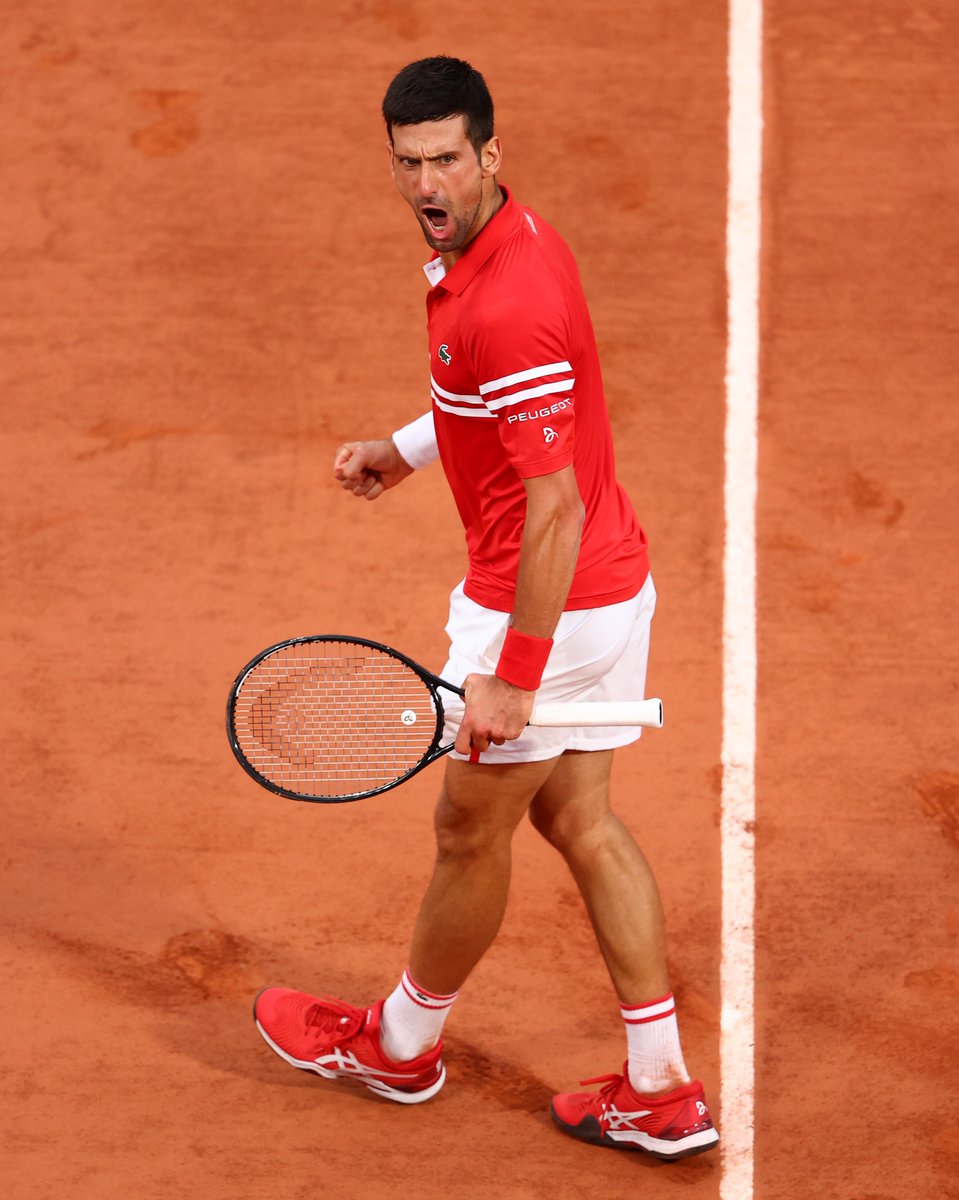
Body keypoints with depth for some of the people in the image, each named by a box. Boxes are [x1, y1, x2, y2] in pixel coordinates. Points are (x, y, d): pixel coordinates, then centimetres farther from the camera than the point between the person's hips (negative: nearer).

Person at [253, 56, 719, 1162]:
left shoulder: (507, 308, -29)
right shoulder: (497, 238, 3)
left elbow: (555, 510, -29)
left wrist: (512, 680, -24)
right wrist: (406, 449, 12)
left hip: (544, 604, -9)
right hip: (613, 586, 10)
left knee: (471, 830, 12)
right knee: (580, 821, 16)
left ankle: (400, 1044, 35)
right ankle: (660, 1091, 18)